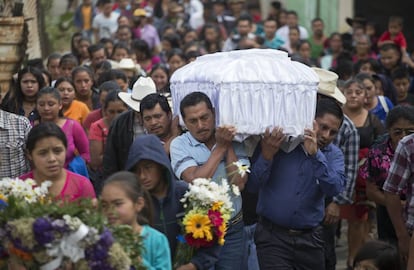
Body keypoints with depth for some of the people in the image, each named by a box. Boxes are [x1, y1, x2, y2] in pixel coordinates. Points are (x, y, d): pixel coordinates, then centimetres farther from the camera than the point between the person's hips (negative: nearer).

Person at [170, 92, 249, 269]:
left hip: (232, 229, 2)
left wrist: (229, 146, -11)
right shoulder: (179, 145, -5)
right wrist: (220, 147, -14)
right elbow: (196, 181, -20)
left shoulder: (235, 142, 1)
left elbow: (239, 183, -10)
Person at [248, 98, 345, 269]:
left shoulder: (333, 155, 5)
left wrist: (315, 154, -23)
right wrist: (267, 154, -21)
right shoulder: (276, 143, -3)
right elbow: (252, 186, -7)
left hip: (309, 239, 3)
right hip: (272, 236, -3)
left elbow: (334, 189, -15)